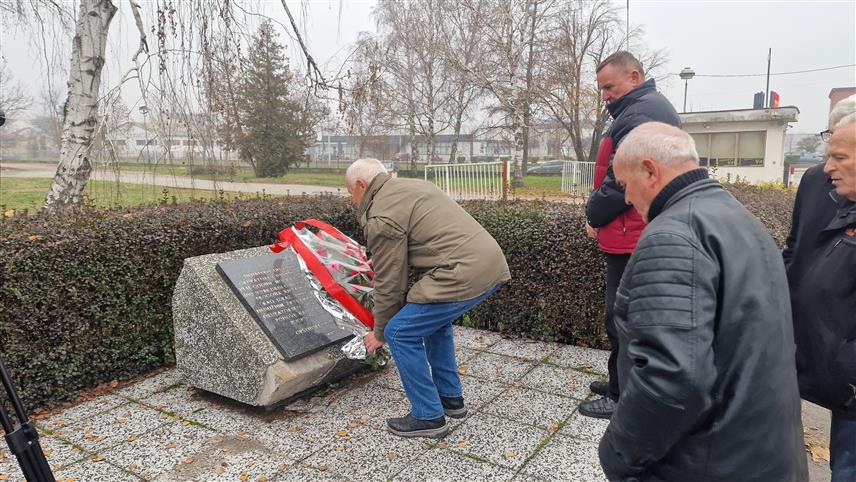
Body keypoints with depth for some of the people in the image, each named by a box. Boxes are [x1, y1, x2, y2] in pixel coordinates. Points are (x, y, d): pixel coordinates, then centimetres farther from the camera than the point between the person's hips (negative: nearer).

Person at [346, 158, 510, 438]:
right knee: (434, 321, 28)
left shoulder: (381, 218, -6)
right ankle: (451, 399, 35)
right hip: (493, 264, 10)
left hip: (464, 275, -10)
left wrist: (380, 333, 11)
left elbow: (390, 284, -3)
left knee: (401, 333, 1)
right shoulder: (412, 185, 22)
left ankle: (429, 418, 11)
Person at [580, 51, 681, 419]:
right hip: (642, 235, 11)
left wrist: (594, 215, -7)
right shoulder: (656, 107, 19)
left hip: (629, 237, -11)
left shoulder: (638, 115, -17)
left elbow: (621, 180, -22)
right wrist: (600, 214, 12)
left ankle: (623, 398, 11)